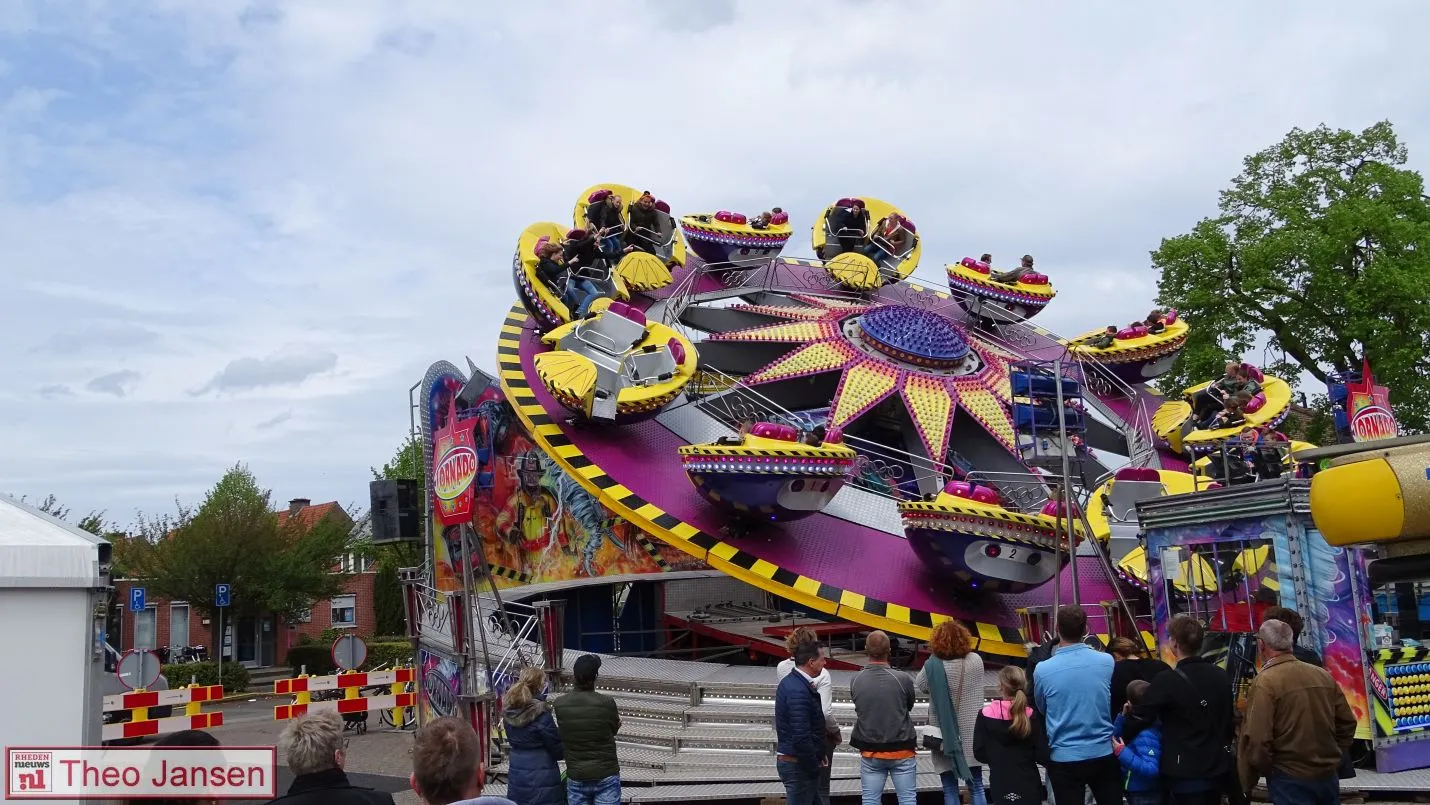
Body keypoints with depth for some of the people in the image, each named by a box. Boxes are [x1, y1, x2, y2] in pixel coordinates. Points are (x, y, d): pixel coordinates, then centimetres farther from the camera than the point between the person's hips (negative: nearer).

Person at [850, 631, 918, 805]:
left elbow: (859, 709, 2)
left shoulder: (855, 681, -9)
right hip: (901, 751, -2)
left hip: (870, 752, 2)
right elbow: (909, 706, 1)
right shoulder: (903, 679, -16)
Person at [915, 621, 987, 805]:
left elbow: (919, 686, 0)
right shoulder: (976, 661, -7)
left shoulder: (932, 665, -16)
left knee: (950, 790, 6)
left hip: (945, 736, -2)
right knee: (976, 787, 11)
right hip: (971, 735, 2)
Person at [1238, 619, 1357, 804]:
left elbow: (1257, 739, -20)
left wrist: (1250, 779, -4)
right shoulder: (1323, 675, 3)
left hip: (1290, 780, -6)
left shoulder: (1265, 682, -16)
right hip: (1328, 776, 6)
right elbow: (1347, 723, 10)